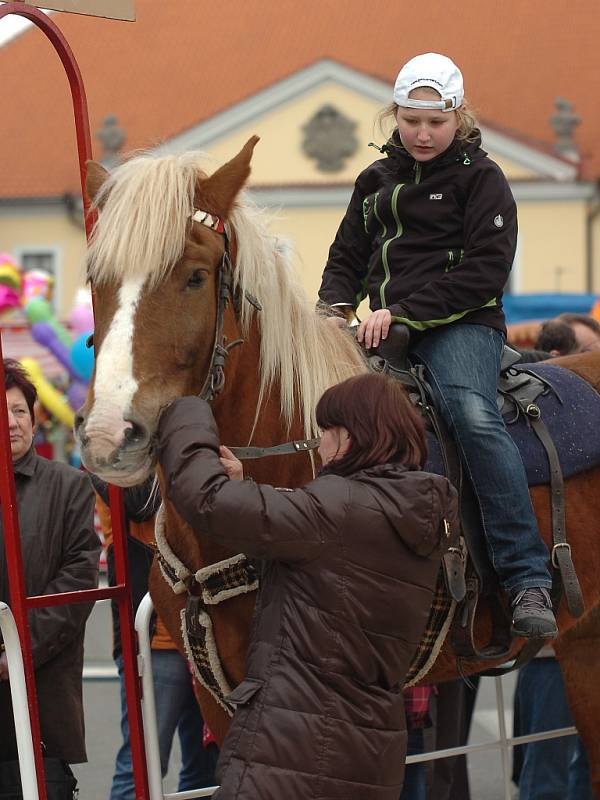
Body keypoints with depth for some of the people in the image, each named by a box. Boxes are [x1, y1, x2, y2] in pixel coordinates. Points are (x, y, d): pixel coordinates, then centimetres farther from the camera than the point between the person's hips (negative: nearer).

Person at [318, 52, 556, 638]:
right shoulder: (376, 180, 19)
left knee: (471, 412, -33)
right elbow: (347, 259, 23)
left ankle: (528, 582, -37)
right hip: (389, 329, 6)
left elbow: (486, 271, -9)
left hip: (460, 324, -6)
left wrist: (403, 312, -16)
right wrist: (335, 307, 0)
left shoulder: (480, 177, 1)